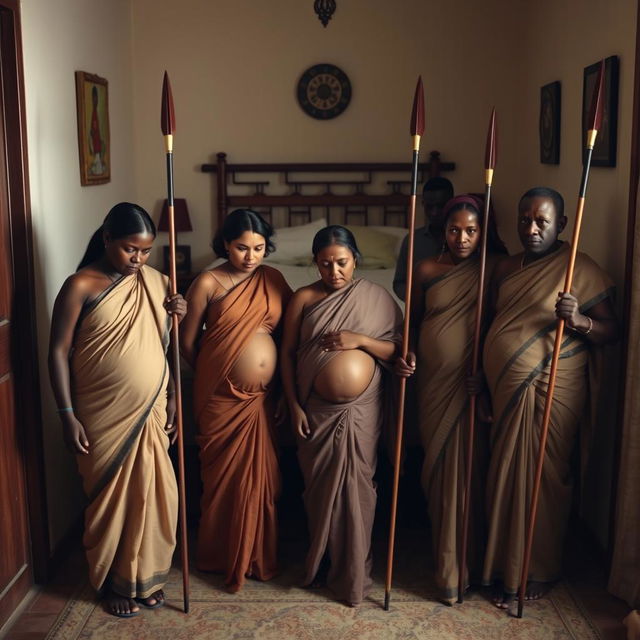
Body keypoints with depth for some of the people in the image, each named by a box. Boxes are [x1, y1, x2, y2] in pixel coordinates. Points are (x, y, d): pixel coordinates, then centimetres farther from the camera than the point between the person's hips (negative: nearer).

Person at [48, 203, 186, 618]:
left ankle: (148, 576, 32)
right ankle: (116, 582, 29)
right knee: (112, 496, 9)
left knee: (152, 493, 12)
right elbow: (58, 352, -10)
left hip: (151, 410, 4)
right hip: (103, 414, -4)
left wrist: (172, 398, -1)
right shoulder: (81, 286, -11)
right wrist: (68, 415, -13)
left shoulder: (155, 282, 3)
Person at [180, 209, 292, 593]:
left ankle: (259, 555, 29)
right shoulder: (208, 283, -9)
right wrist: (211, 374, 10)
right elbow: (188, 340, -1)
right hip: (222, 398, -3)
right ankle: (223, 557, 27)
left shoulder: (273, 279, 3)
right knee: (225, 478, 8)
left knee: (262, 477, 11)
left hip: (263, 397, 3)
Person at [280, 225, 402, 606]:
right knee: (319, 486, 12)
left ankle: (353, 572, 21)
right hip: (316, 410, 1)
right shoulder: (304, 299, -1)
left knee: (356, 487, 5)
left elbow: (398, 351, -3)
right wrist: (294, 405, -4)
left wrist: (361, 340, -18)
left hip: (362, 412, -1)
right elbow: (288, 353, 1)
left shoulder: (378, 297, -2)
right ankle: (320, 559, 33)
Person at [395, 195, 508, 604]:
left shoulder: (494, 269, -1)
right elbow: (413, 321, 11)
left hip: (475, 383, -1)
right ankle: (449, 567, 22)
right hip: (435, 382, 2)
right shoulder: (427, 270, 3)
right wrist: (406, 354, -4)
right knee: (440, 470, 7)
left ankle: (461, 565, 20)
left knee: (469, 469, 2)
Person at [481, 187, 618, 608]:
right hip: (506, 392, 6)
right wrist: (479, 380, 8)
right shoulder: (505, 268, 12)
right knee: (506, 476, 13)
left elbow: (612, 330, -7)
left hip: (552, 393, -6)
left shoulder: (582, 270, -7)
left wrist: (579, 321, -27)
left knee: (544, 478, 3)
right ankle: (504, 568, 30)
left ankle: (538, 574, 21)